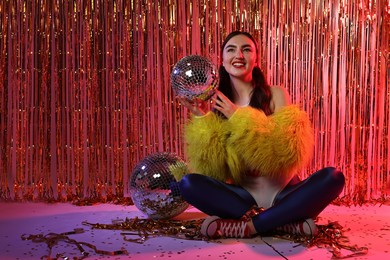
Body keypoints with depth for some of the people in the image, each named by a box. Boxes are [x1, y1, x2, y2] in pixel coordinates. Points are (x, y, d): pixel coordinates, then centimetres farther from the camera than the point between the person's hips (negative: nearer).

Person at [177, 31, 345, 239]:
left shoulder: (276, 94, 0)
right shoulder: (218, 103, 5)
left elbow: (285, 148, -12)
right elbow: (212, 166, -2)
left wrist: (238, 117, -16)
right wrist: (201, 118, -13)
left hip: (283, 193, -1)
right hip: (244, 196, 1)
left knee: (332, 177, -27)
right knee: (188, 184, -24)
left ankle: (247, 226, -28)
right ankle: (286, 222, -24)